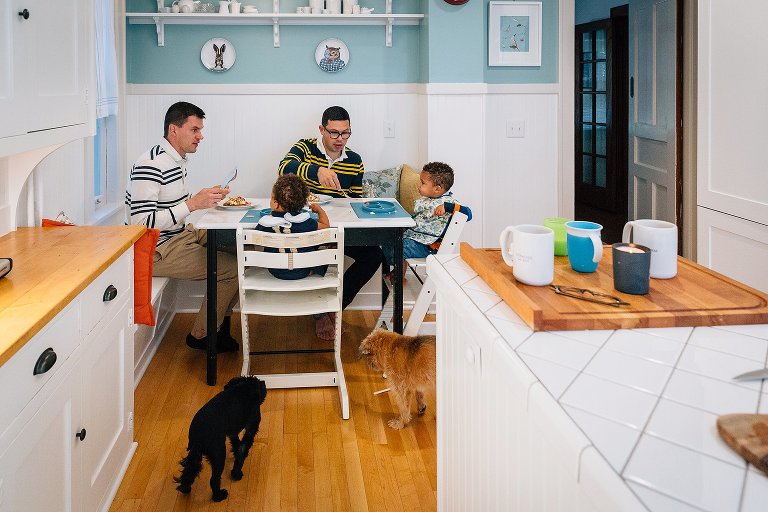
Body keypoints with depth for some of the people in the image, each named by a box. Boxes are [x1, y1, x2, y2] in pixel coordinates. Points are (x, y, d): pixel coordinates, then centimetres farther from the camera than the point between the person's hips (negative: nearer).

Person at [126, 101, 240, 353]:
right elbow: (142, 224, -27)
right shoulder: (151, 166, -21)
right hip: (154, 252, -10)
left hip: (178, 236, 10)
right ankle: (201, 335, 3)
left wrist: (209, 197, 5)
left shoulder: (177, 160, 11)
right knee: (232, 267, -15)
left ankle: (221, 323, 15)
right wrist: (193, 204, -27)